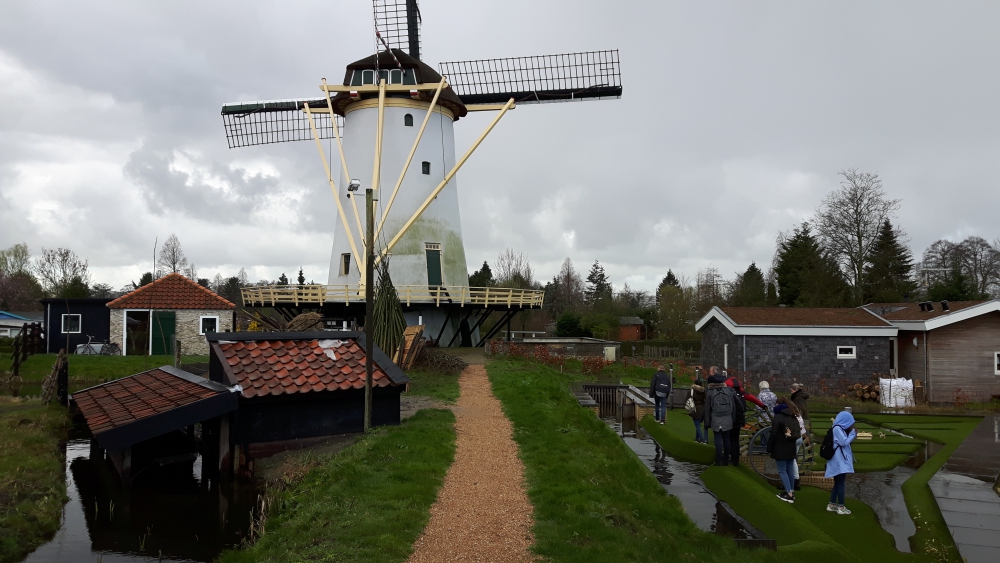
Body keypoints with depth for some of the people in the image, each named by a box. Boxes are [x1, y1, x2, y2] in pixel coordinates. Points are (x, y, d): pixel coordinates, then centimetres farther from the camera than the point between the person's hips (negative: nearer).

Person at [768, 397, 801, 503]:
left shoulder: (778, 417, -13)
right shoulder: (793, 418, 11)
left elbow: (773, 435, -15)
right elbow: (796, 434, 13)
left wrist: (769, 449, -9)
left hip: (780, 449, -7)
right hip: (791, 449, 7)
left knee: (782, 471, -3)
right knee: (789, 470, 15)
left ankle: (789, 494, -7)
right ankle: (791, 492, 21)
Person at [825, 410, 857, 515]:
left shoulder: (840, 429, 15)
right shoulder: (837, 429, -15)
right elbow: (845, 442, -17)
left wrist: (852, 434, 10)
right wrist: (853, 433, -7)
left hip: (840, 461, 10)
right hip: (839, 461, -10)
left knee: (838, 483, 14)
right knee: (841, 483, -5)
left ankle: (832, 505, 18)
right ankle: (841, 507, 0)